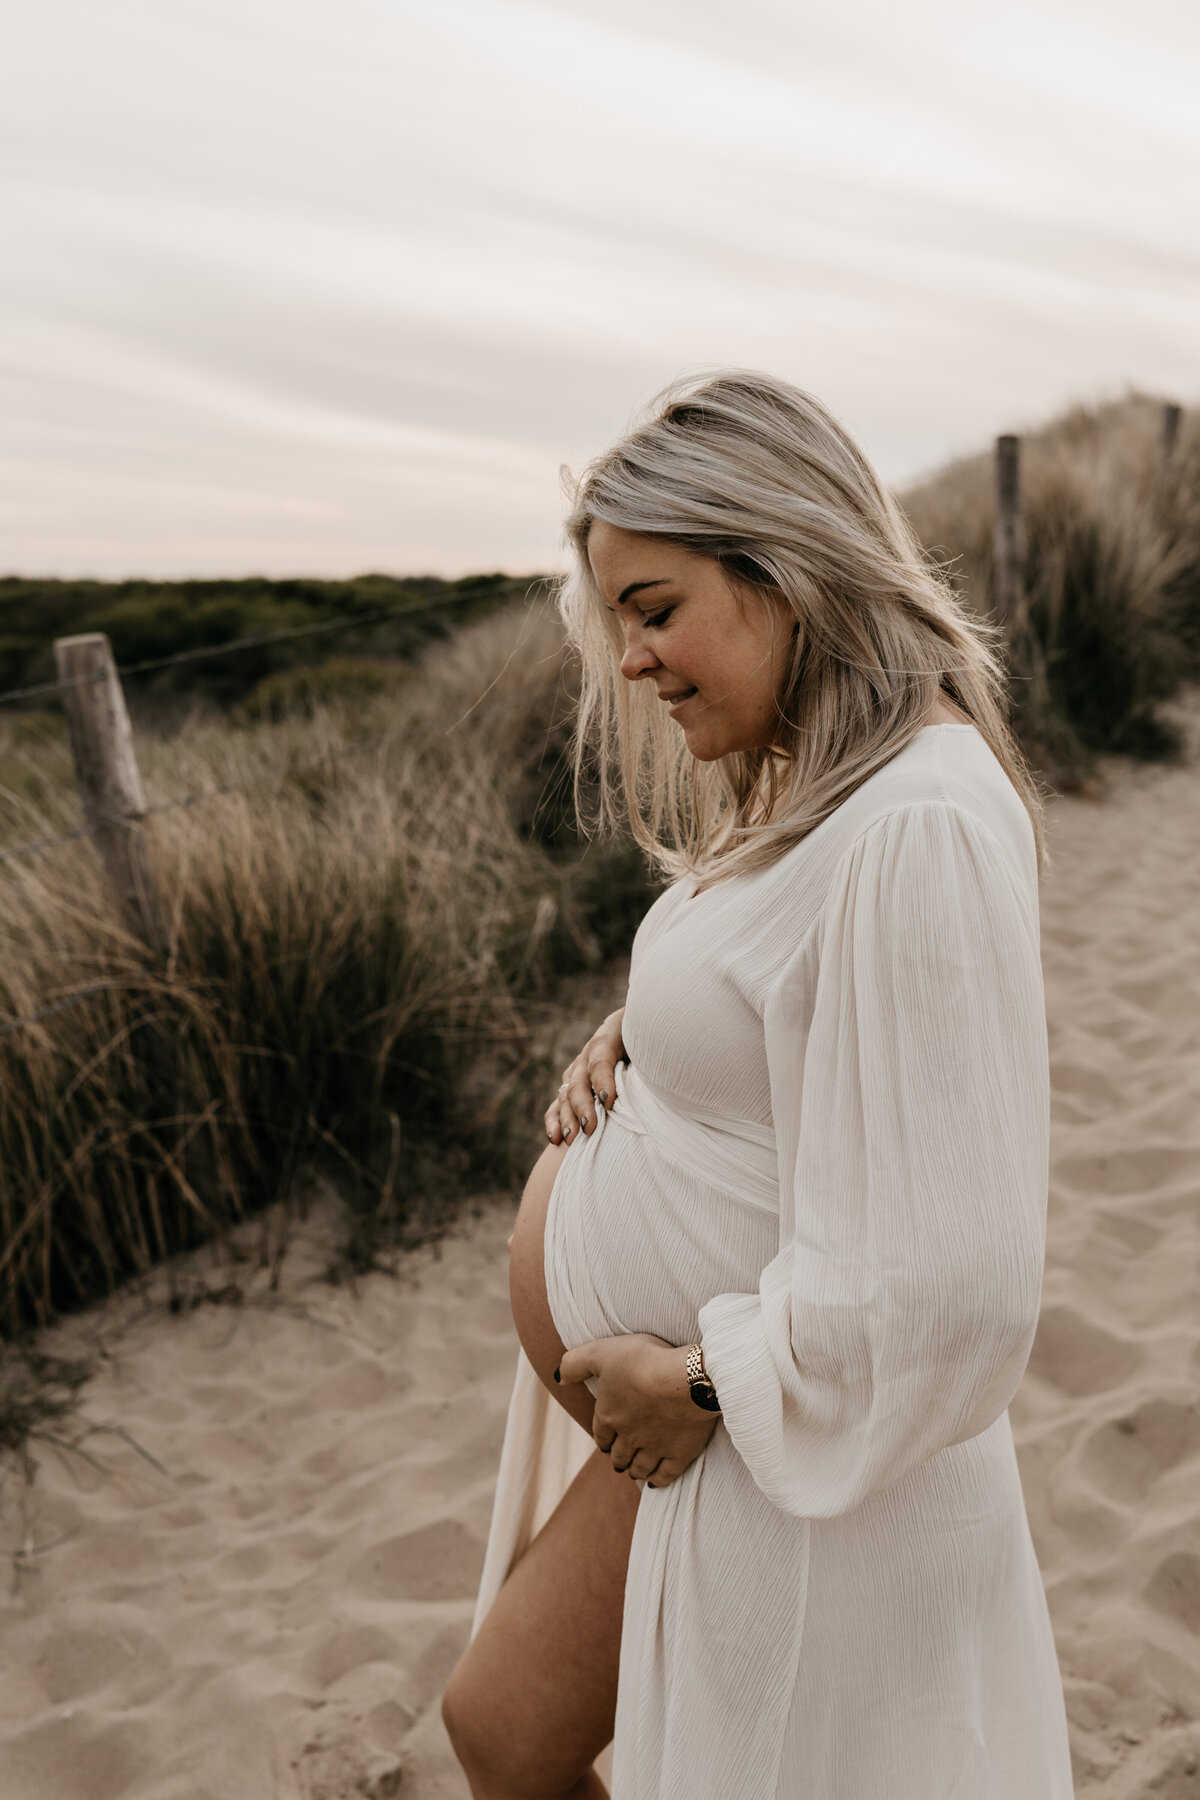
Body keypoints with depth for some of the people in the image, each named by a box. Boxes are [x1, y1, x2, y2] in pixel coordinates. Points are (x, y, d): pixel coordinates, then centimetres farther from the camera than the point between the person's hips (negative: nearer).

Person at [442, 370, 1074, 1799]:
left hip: (782, 1464, -8)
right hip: (670, 1383, 9)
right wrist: (635, 1039, -1)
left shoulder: (922, 826, -30)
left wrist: (700, 1383, -18)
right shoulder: (807, 783, 2)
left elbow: (945, 1287, -31)